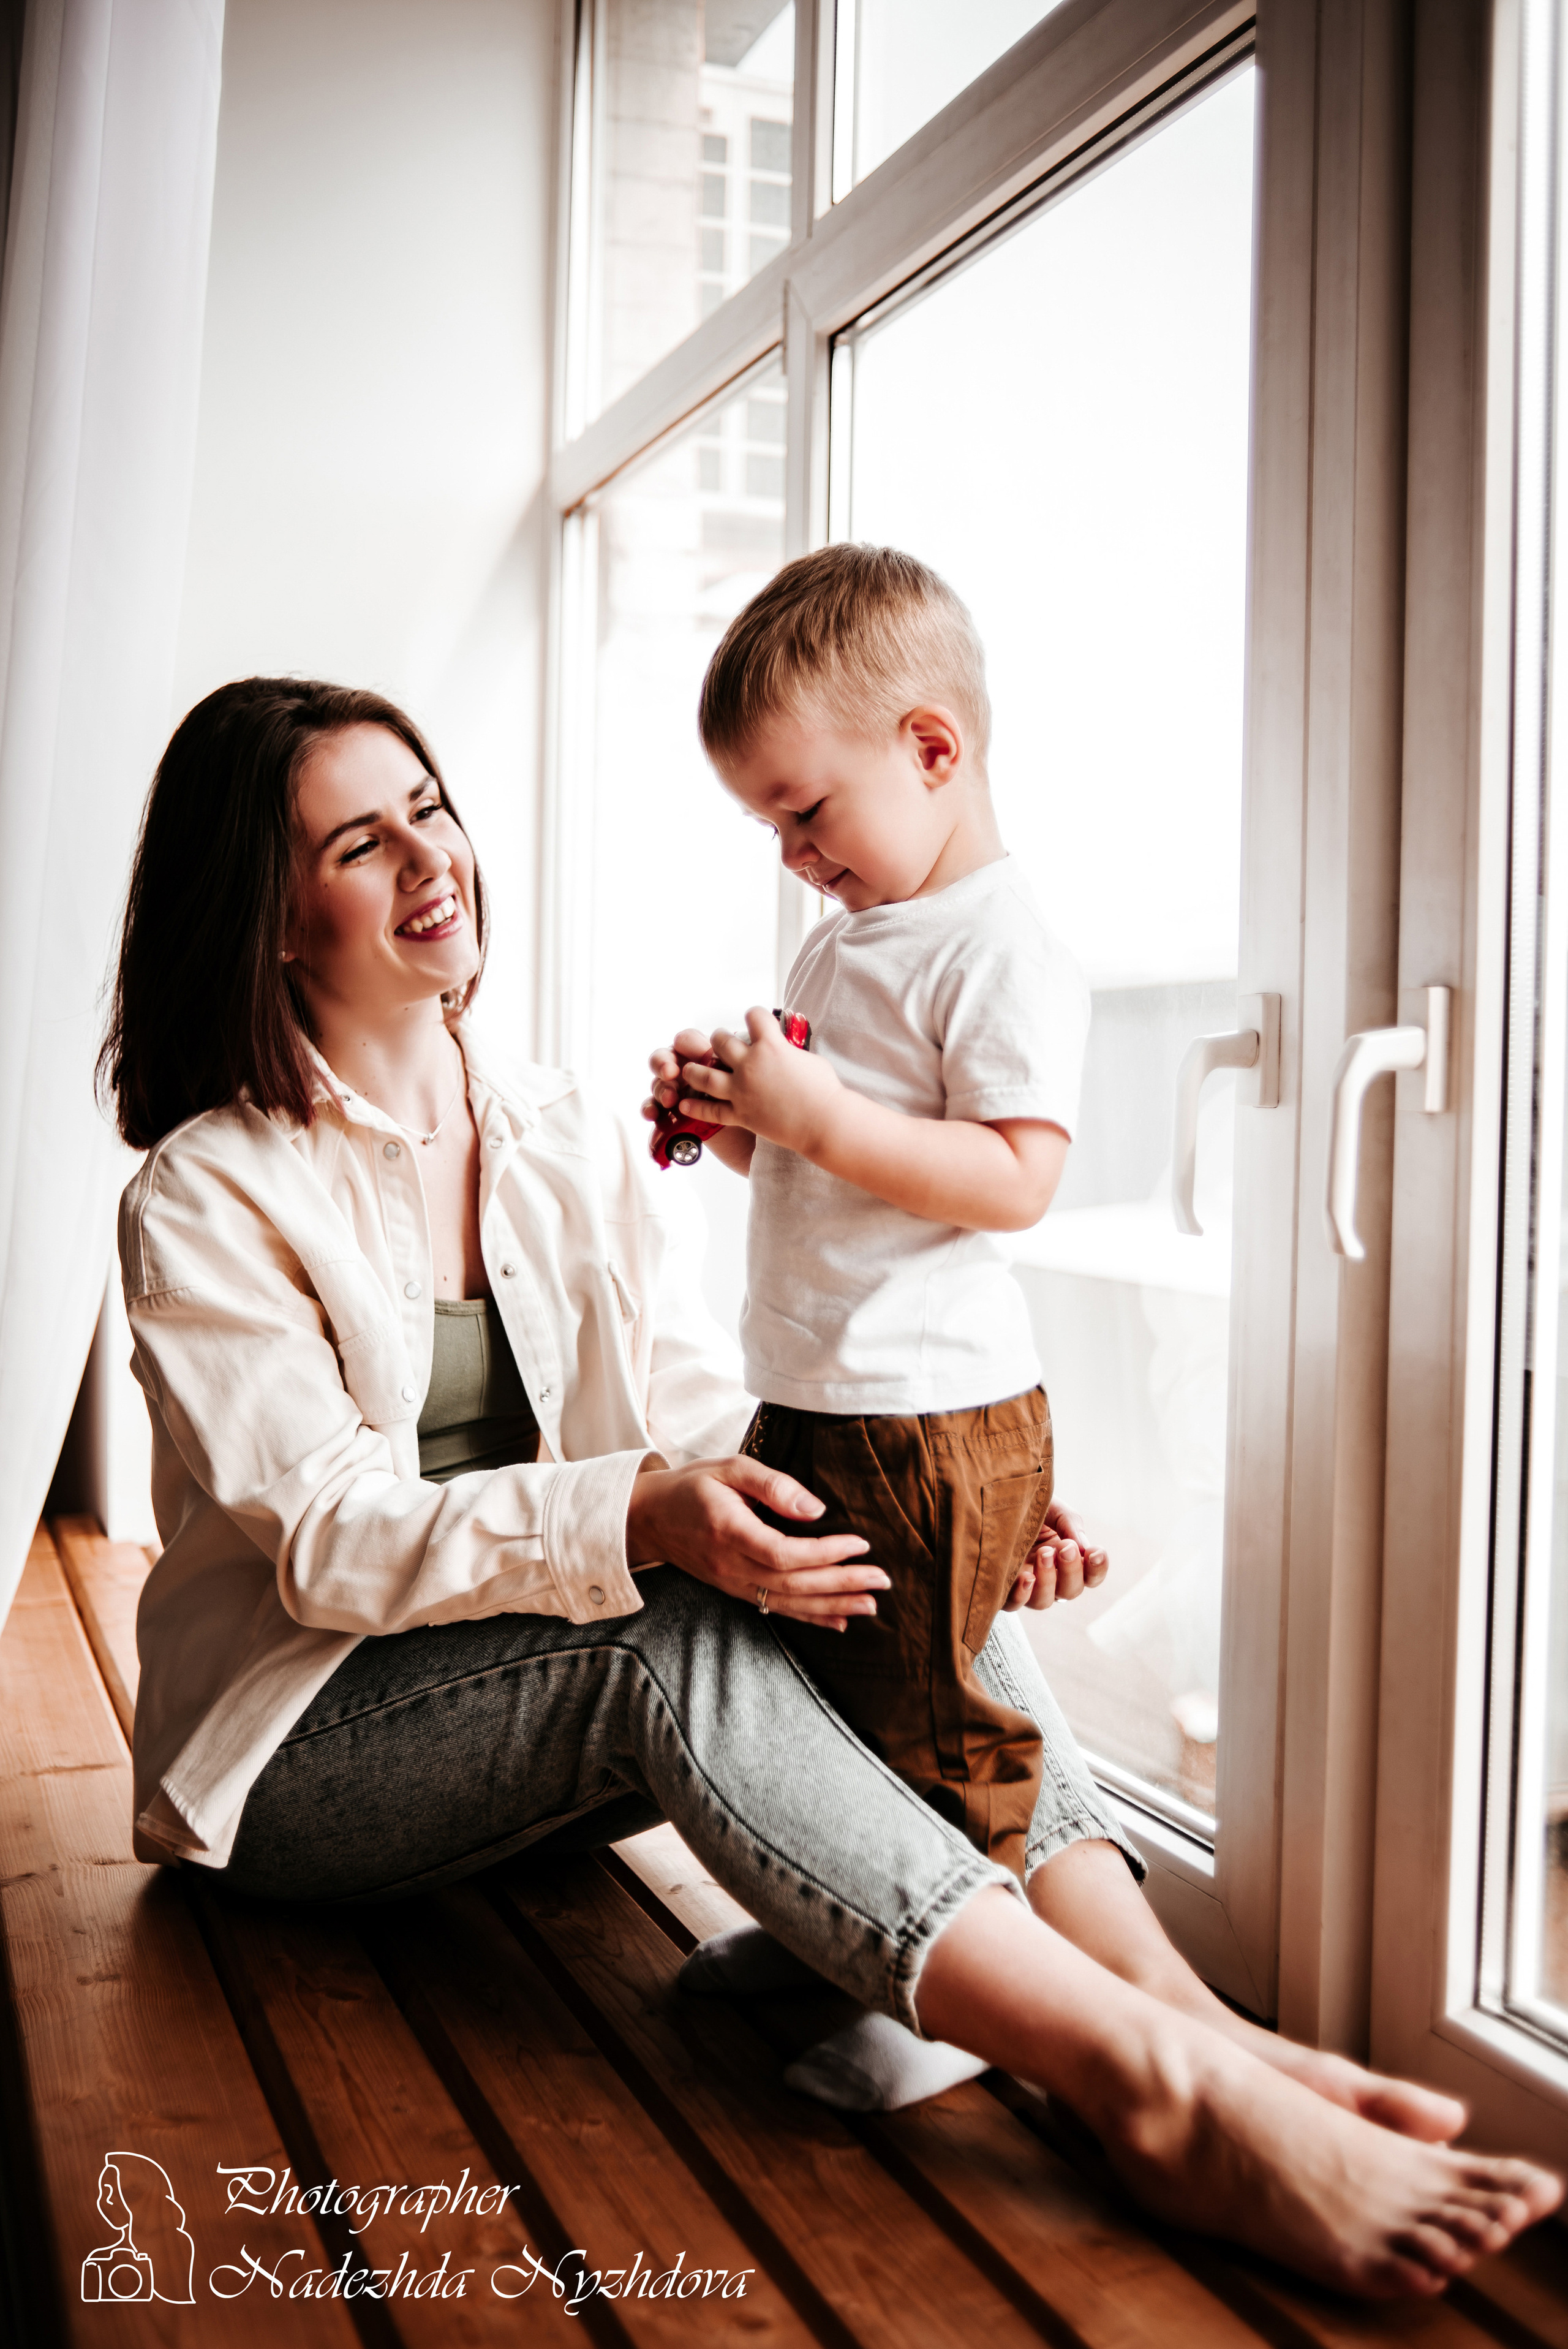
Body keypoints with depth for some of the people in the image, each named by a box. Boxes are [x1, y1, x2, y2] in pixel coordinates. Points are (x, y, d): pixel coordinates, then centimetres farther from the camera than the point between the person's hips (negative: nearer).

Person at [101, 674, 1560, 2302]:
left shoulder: (572, 1143, 8)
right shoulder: (209, 1196, -8)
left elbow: (702, 1424, 1)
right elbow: (330, 1531, -19)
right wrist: (638, 1518, -35)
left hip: (571, 1715, 5)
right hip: (302, 1750, -5)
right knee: (667, 1634, -35)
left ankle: (1186, 2012, -35)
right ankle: (1156, 2097, -44)